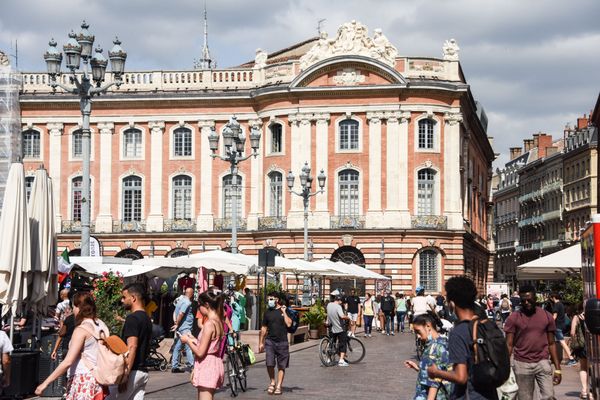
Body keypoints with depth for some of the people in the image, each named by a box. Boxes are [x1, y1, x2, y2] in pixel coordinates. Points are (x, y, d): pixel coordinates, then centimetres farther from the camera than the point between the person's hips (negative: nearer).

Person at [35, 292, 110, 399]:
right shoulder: (102, 325, 9)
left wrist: (46, 383, -16)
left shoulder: (81, 330, -12)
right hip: (99, 381, 8)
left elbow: (68, 361, -18)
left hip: (83, 381, -8)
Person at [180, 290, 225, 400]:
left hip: (207, 366, -10)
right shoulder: (218, 322, 9)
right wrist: (193, 340, 14)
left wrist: (188, 341, -4)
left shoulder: (209, 324, -19)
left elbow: (200, 352, -19)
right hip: (214, 365, 10)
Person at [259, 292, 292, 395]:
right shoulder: (267, 312, 9)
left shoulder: (284, 310, 2)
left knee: (281, 366, 3)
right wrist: (261, 343, 13)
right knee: (269, 364, -11)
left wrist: (284, 312, -13)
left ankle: (279, 386, 11)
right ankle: (272, 382, 10)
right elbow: (263, 328, 14)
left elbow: (289, 324, -12)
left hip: (282, 342, -1)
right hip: (270, 341, 1)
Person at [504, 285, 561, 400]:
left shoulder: (547, 316, 6)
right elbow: (509, 345, 0)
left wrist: (557, 368, 6)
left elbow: (551, 344, 10)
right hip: (522, 364, -1)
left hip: (543, 363, 1)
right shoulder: (514, 318, 0)